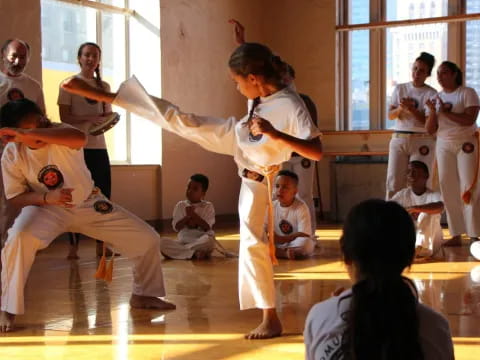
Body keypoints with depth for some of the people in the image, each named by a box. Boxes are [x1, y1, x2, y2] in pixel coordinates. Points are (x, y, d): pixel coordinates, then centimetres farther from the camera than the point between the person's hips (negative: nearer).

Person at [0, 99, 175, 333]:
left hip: (89, 204, 2)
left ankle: (142, 295, 23)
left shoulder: (58, 133, -23)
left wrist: (28, 134, -54)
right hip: (47, 208, -1)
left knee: (148, 239, -2)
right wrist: (47, 197, -31)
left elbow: (80, 138, -49)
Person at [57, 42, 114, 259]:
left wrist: (106, 121, -12)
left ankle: (101, 245, 8)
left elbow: (109, 116, 12)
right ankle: (73, 246, 1)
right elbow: (64, 117, -7)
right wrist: (90, 118, -20)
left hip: (99, 146, 4)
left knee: (103, 195, 2)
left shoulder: (104, 87, 13)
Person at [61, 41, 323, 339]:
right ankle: (102, 96, 16)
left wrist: (275, 134, -51)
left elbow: (316, 152, -44)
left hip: (255, 178, -6)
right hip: (236, 138, 6)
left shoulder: (292, 106, -36)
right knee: (181, 122, 6)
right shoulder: (265, 94, -15)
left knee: (253, 241, -7)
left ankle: (271, 319, 2)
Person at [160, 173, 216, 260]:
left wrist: (194, 215, -17)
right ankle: (195, 254, -27)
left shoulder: (208, 206, 1)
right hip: (183, 241, 2)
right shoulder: (180, 205, 7)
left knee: (209, 240, -38)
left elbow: (207, 227, -11)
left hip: (201, 241, -2)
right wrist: (187, 217, -15)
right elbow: (176, 227, -1)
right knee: (163, 242, -25)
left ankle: (182, 251, -20)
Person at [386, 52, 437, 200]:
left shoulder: (431, 94, -1)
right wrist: (400, 108, -16)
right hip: (399, 138, 3)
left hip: (422, 141, -3)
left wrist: (411, 108, -20)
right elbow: (390, 115, 4)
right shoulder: (400, 89, 10)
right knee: (393, 182, -2)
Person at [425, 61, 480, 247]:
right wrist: (433, 112, -10)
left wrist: (445, 112, -17)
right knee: (448, 189, 0)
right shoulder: (435, 98, 11)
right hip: (444, 145, 5)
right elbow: (430, 129, 7)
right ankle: (456, 235, 4)